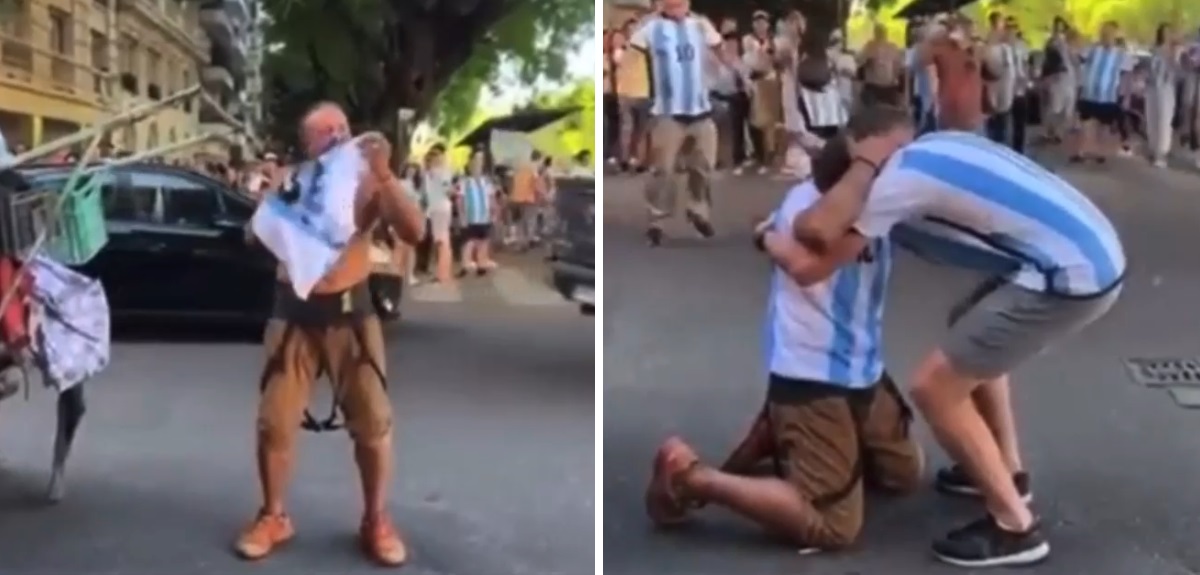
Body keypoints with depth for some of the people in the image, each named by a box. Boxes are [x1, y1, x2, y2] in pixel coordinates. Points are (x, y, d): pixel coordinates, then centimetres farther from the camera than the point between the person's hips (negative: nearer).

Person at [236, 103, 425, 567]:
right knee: (275, 422, 2)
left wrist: (384, 175, -26)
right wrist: (284, 196, -23)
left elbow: (413, 232, -16)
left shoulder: (368, 183, -2)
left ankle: (376, 521, 17)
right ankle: (273, 518, 20)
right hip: (294, 313, 1)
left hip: (350, 311, -1)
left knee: (373, 421, 1)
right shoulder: (291, 182, 3)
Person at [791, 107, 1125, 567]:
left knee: (934, 386, -3)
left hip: (1070, 276, -10)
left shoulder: (900, 175, -10)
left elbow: (817, 236, -15)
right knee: (974, 335, 31)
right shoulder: (937, 146, 17)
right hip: (1093, 254, 10)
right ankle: (1005, 471, 39)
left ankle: (1014, 526, 6)